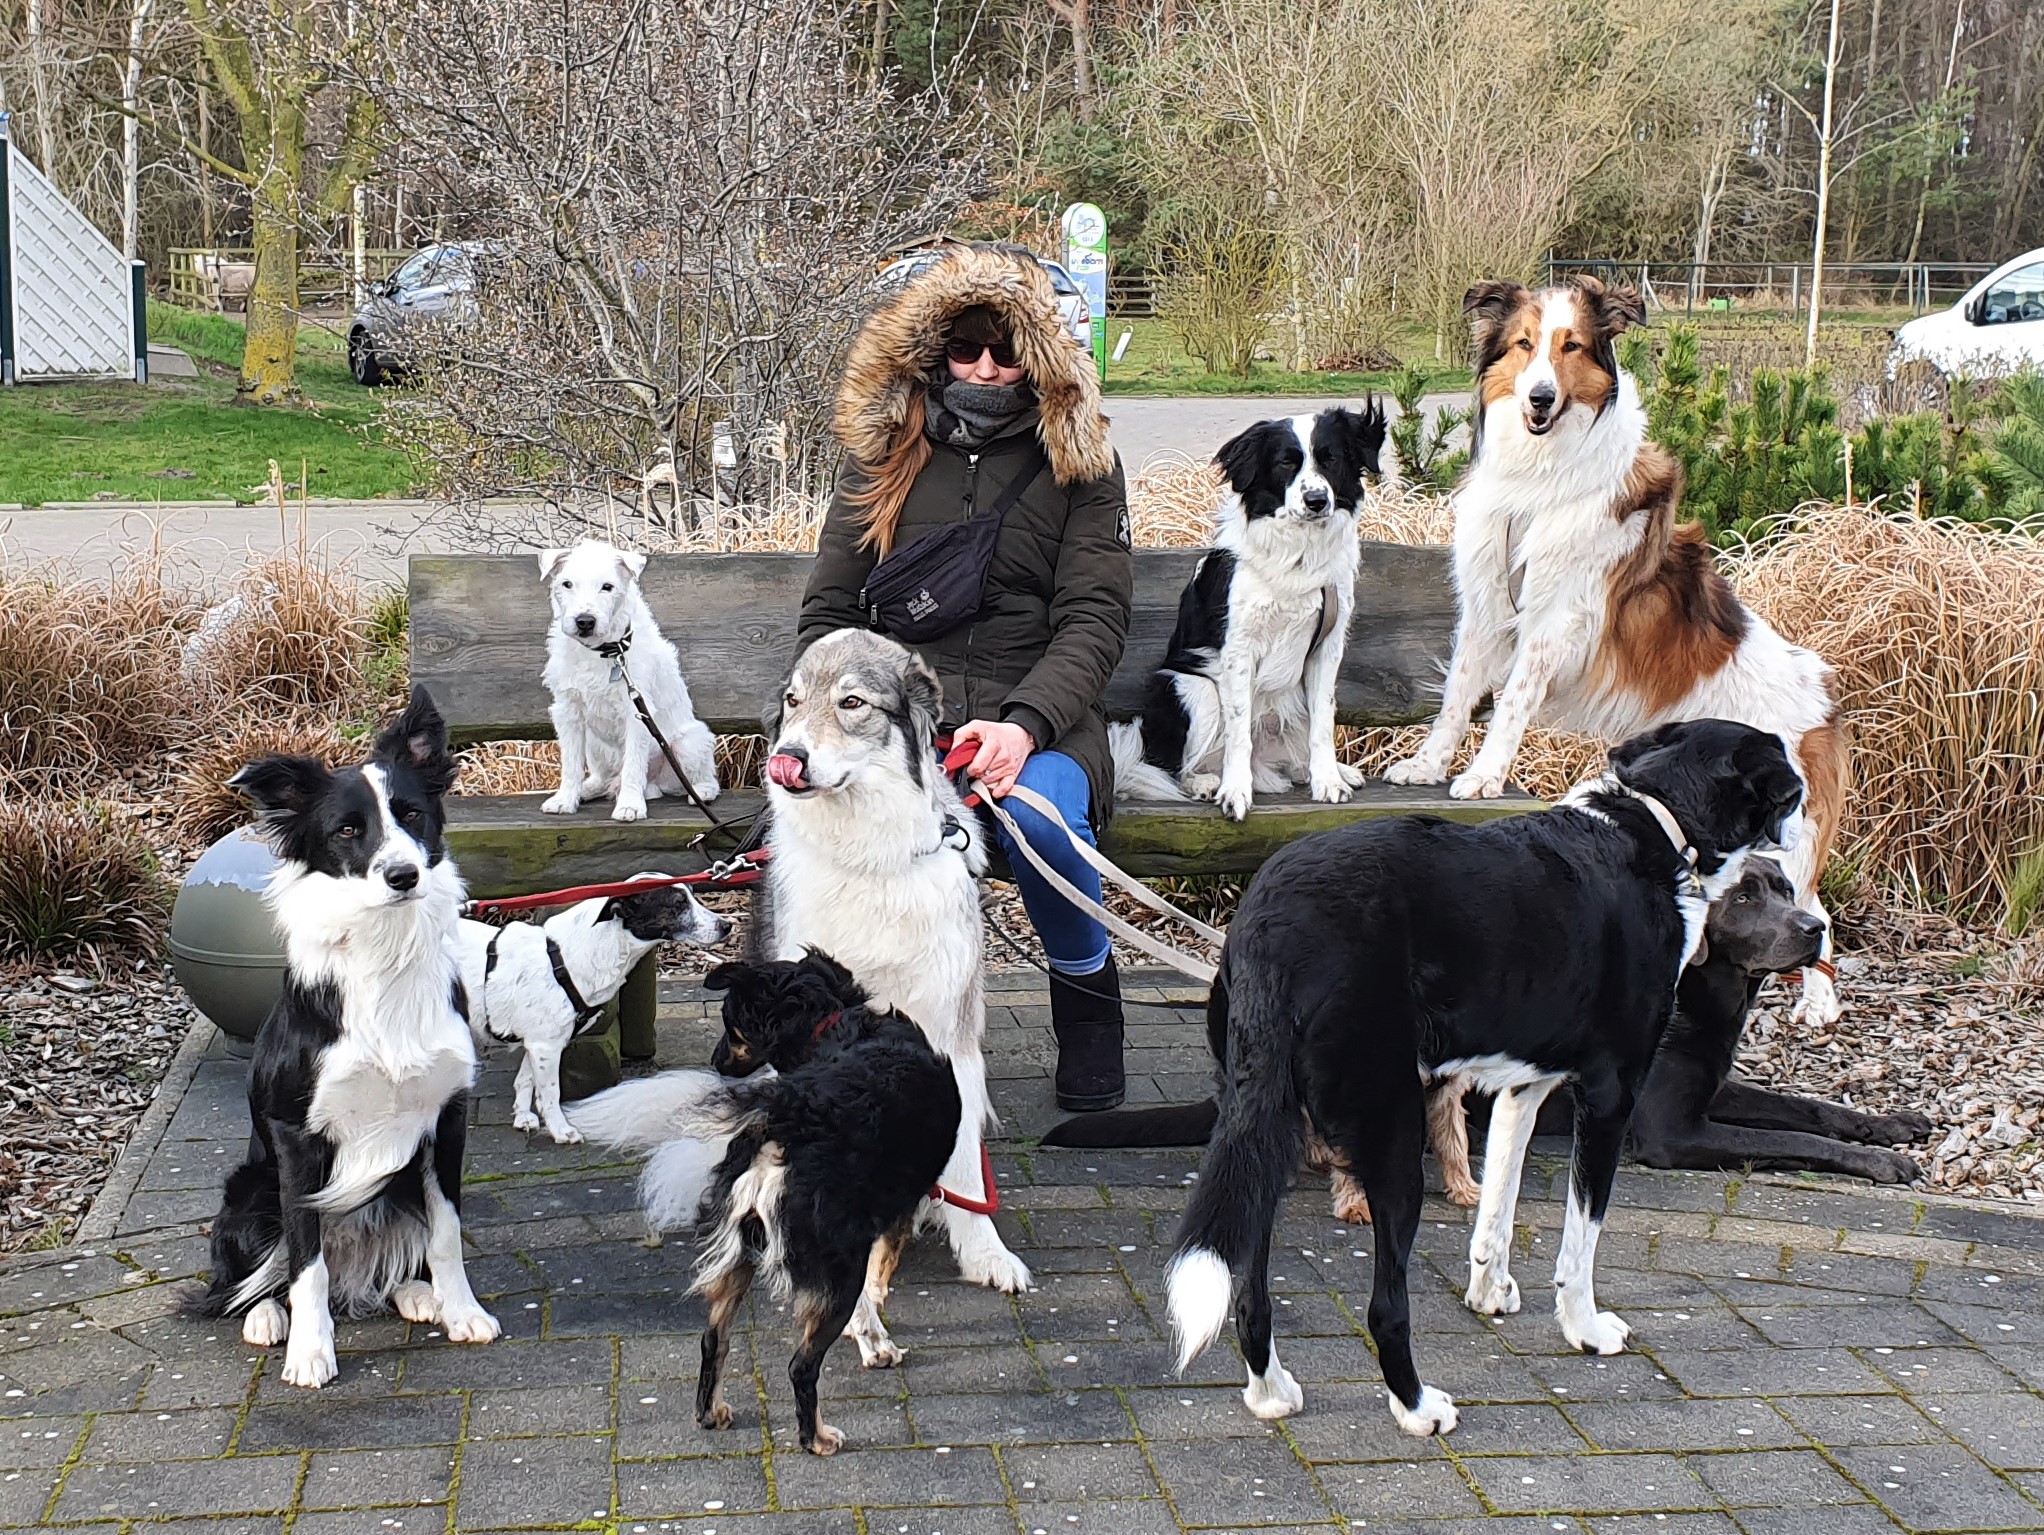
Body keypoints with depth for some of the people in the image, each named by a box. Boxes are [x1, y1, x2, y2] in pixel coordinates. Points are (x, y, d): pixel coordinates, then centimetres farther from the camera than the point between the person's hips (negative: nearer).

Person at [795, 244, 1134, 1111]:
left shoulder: (1078, 463, 7)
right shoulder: (881, 455, 12)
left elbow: (1094, 621, -2)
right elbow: (829, 613, 11)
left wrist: (1024, 727, -21)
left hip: (1036, 719, -1)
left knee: (1038, 815, -36)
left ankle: (1085, 982, -3)